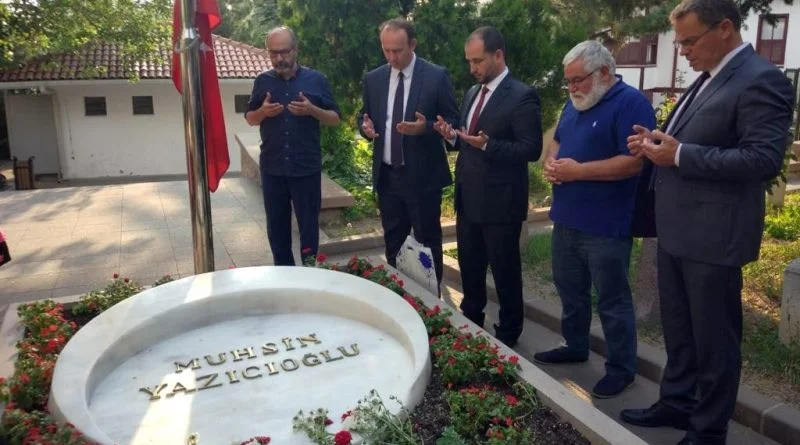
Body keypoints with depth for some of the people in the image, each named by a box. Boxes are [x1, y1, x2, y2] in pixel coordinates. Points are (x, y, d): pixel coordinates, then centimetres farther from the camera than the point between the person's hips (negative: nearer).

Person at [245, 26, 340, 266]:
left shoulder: (316, 79, 0)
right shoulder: (263, 81, 6)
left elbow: (335, 118, 1)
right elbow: (250, 118, 12)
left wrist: (312, 110, -18)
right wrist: (263, 111, -10)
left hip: (307, 168, -2)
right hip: (272, 168, 3)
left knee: (309, 225, 5)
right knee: (276, 226, 11)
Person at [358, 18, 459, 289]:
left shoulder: (437, 76, -7)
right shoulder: (373, 79, 6)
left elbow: (452, 121, -5)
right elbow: (364, 117, 15)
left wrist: (426, 127, -24)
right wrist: (366, 126, -9)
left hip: (422, 176, -4)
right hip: (386, 176, 4)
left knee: (427, 242, 7)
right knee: (392, 243, 15)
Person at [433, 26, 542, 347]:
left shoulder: (522, 96, -13)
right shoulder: (472, 93, 12)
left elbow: (531, 150, -17)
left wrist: (488, 145, -28)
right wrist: (453, 136, -4)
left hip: (500, 203, -7)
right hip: (468, 199, 8)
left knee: (505, 271, 7)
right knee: (469, 267, 18)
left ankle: (508, 334, 25)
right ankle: (471, 324, 36)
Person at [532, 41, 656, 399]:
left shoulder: (631, 103, -14)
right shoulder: (576, 104, 12)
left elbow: (634, 161, -22)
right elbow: (558, 141, 21)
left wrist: (578, 171, -21)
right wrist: (551, 161, -2)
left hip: (606, 226, -8)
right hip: (567, 219, 8)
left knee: (612, 300, 4)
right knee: (570, 290, 19)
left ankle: (621, 368, 19)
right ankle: (575, 346, 37)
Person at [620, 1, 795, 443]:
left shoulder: (760, 80, -15)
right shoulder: (708, 79, 14)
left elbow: (764, 158, -22)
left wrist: (680, 155, -24)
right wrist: (657, 142, 2)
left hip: (712, 236, -9)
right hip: (676, 230, 9)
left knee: (713, 338, 7)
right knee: (677, 329, 20)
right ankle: (676, 403, 38)